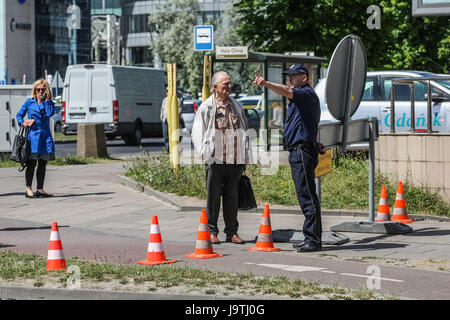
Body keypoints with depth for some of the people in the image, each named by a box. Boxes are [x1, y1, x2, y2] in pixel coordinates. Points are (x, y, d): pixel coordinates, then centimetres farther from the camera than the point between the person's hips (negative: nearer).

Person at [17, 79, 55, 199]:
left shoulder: (48, 103, 10)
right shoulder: (29, 102, 5)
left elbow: (50, 113, -10)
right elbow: (19, 114, 9)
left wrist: (47, 100, -6)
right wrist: (22, 122, -10)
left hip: (45, 135, 3)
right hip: (33, 135, -3)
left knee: (43, 164, 6)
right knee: (31, 163, -3)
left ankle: (40, 189, 13)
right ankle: (28, 189, 2)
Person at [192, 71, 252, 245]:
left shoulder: (236, 106, 15)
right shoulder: (206, 107, 1)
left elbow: (244, 131, 20)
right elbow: (197, 133, 1)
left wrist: (245, 157, 14)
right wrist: (205, 154, -9)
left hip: (235, 160, 4)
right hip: (215, 160, -4)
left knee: (232, 196, 7)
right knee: (213, 196, 0)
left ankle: (232, 232, 13)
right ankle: (211, 232, 8)